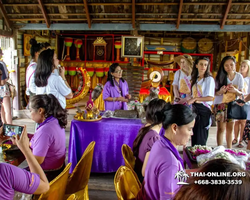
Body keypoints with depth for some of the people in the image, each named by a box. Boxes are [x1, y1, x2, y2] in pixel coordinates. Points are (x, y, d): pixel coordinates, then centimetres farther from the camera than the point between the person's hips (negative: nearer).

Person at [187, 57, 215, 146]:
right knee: (194, 134, 10)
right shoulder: (195, 79, 14)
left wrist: (195, 99, -16)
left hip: (204, 109, -6)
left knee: (201, 137, -2)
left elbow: (210, 98, -15)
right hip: (194, 108, 6)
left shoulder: (209, 79, -7)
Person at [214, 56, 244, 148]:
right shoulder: (220, 77, -9)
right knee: (221, 128, -2)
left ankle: (229, 149, 21)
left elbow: (241, 93, 3)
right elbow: (215, 92, -5)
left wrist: (235, 91, -19)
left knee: (230, 128, 10)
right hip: (220, 105, -2)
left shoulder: (239, 77, -2)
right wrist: (220, 91, -27)